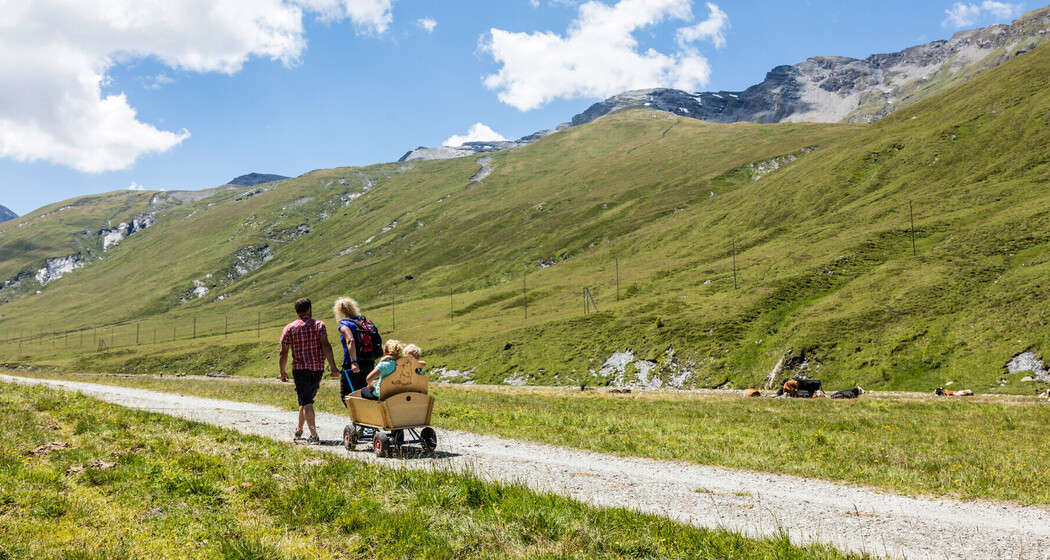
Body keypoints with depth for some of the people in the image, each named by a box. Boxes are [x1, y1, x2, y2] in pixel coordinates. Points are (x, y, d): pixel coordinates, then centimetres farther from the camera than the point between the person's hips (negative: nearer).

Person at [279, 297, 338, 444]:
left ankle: (314, 435, -15)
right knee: (307, 399, 20)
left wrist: (283, 372, 15)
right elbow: (325, 345, -13)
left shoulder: (289, 328, 1)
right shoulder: (319, 325, -1)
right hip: (318, 368, 2)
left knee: (306, 403, -4)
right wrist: (333, 367, -17)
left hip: (300, 369, -2)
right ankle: (299, 430, 33)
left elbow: (283, 353, 2)